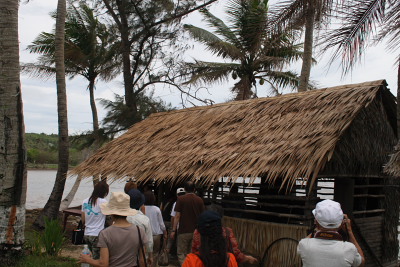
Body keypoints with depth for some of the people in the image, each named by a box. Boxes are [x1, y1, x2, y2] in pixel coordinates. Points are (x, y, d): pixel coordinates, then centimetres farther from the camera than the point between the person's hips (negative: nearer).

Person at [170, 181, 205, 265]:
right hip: (196, 231, 4)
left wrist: (173, 230, -5)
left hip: (184, 231, -4)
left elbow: (177, 216, -10)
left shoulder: (181, 199, -7)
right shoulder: (199, 200, 2)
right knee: (193, 253, 16)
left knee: (181, 253, 4)